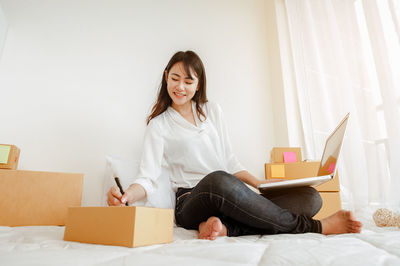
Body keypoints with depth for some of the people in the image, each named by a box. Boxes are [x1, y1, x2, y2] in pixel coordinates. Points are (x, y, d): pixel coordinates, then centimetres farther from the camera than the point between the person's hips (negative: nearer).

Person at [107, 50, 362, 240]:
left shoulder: (212, 111, 15)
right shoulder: (159, 124, 4)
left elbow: (229, 161, 15)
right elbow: (149, 176, -7)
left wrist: (258, 183, 3)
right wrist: (125, 196, -27)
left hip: (230, 198, 5)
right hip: (192, 202, -4)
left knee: (310, 196, -13)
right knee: (217, 180, -41)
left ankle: (226, 227, -31)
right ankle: (314, 227, -22)